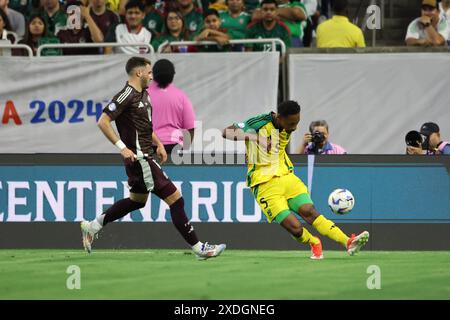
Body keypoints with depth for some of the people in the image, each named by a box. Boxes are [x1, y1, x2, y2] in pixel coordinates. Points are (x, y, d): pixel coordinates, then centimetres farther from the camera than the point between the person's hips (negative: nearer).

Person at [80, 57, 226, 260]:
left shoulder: (143, 95, 13)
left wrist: (158, 144, 15)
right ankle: (198, 247, -3)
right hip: (138, 158, -11)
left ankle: (92, 227, 32)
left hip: (144, 158, 11)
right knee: (175, 199, -8)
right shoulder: (127, 96, -17)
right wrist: (122, 147, -23)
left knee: (137, 201, 25)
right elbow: (103, 122, -21)